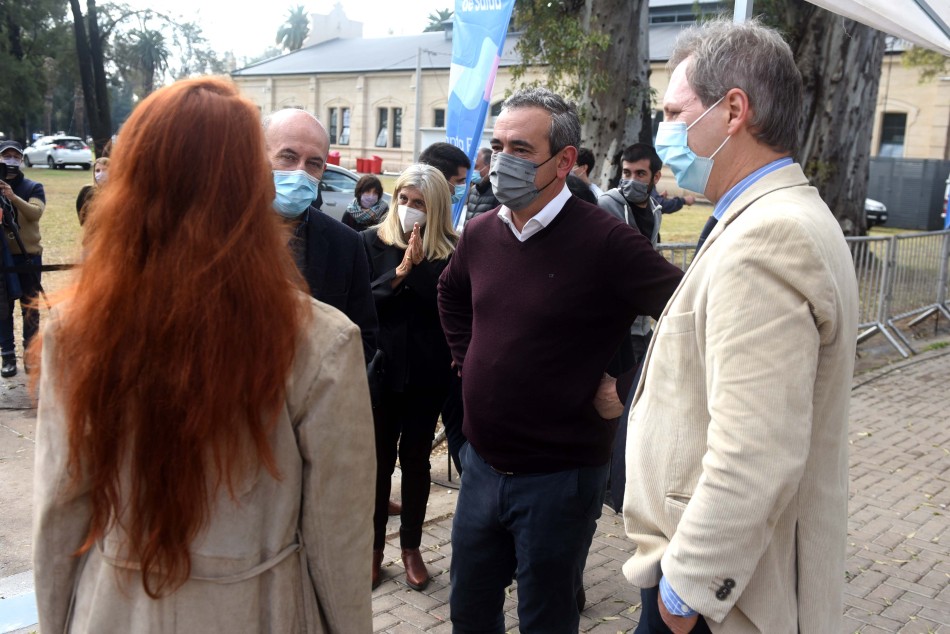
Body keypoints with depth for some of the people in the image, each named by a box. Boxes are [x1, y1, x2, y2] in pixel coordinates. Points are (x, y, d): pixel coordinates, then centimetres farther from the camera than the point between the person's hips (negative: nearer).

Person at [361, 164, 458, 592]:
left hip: (427, 375, 0)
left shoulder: (450, 251, -4)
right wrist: (398, 274, -17)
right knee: (379, 461, 10)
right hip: (381, 370, 0)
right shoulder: (372, 242, -1)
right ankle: (374, 546, 27)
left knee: (416, 460, 12)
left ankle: (411, 547, 29)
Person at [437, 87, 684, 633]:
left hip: (558, 478, -6)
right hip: (483, 464, 6)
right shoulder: (481, 234, 2)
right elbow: (451, 295, 22)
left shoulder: (603, 240, -18)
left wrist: (619, 386, -15)